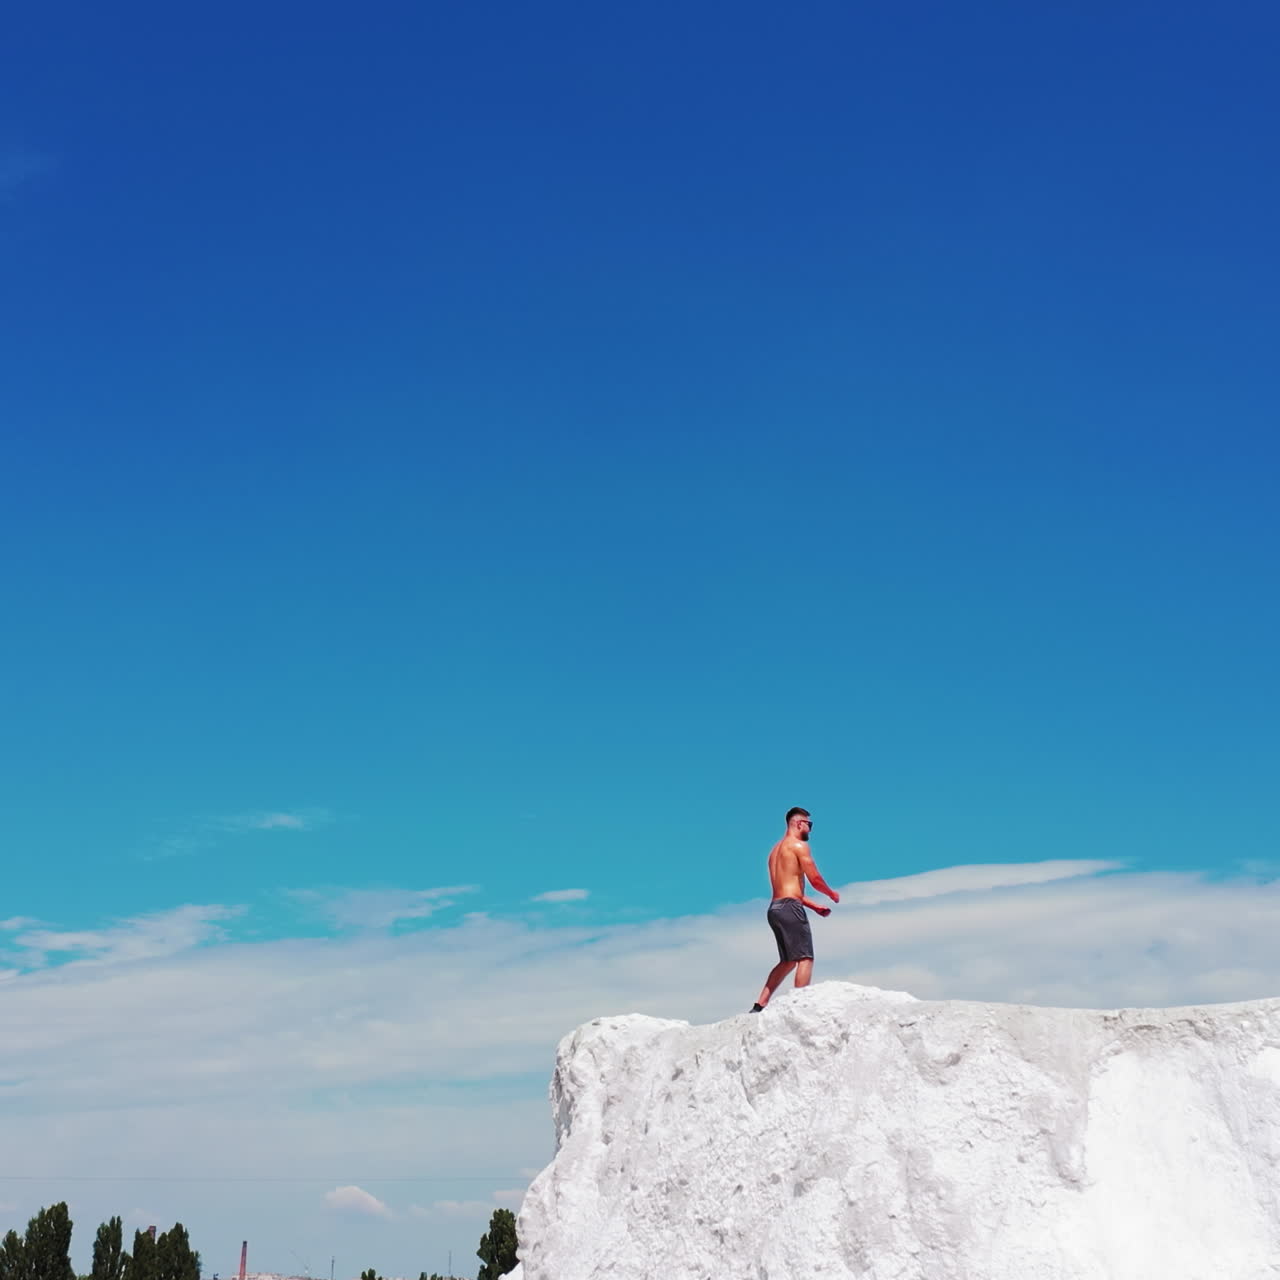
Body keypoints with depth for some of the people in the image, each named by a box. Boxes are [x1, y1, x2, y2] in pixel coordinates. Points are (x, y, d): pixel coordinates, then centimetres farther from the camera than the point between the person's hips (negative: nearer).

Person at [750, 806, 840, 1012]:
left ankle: (760, 1005, 12)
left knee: (788, 962, 17)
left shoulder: (776, 849, 23)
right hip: (790, 908, -9)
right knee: (805, 959, -8)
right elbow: (815, 879, -9)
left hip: (775, 908, 9)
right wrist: (832, 893, 10)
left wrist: (814, 905, 27)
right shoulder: (799, 845, -5)